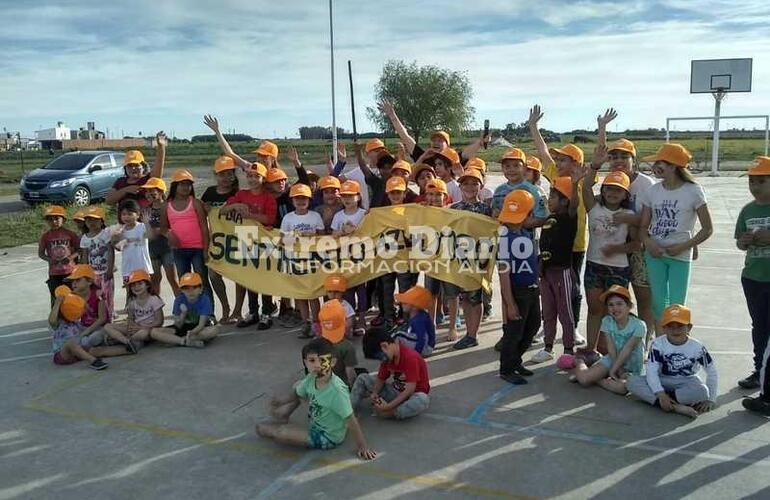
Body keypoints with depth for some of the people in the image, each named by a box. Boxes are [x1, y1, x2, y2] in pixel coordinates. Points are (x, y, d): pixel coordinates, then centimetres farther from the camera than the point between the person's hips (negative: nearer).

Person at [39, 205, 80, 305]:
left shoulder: (69, 234, -4)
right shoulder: (45, 236, -2)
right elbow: (41, 253, 5)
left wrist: (71, 257, -15)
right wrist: (49, 259, -13)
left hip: (70, 271, -1)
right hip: (54, 273, 1)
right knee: (56, 298, 7)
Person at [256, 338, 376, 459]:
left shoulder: (337, 390, -35)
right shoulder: (311, 378, -13)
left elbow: (351, 420, -28)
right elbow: (296, 394, 6)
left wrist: (363, 447, -22)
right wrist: (279, 400, -12)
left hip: (328, 438, -7)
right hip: (316, 423, 7)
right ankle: (282, 420, 24)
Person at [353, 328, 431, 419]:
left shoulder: (411, 358, -26)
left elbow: (410, 389, -29)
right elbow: (381, 378, 4)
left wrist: (388, 406, -33)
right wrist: (374, 393, -17)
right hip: (396, 391, 7)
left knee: (423, 399, -43)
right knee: (362, 378, -1)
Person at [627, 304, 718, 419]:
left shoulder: (697, 347, -10)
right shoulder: (658, 344, -13)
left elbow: (711, 371, 0)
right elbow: (651, 371, -18)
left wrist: (711, 399, -4)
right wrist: (660, 394, -32)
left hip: (686, 382, 0)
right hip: (663, 381, 1)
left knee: (702, 392, -36)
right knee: (632, 382, -27)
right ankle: (676, 406, -36)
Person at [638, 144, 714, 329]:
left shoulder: (693, 191, -7)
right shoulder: (653, 191, 3)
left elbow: (707, 229, -4)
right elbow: (643, 226, 6)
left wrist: (683, 246, -13)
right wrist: (648, 242, -14)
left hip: (680, 256, -3)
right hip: (654, 254, 3)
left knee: (677, 306, -2)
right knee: (658, 304, 7)